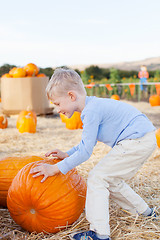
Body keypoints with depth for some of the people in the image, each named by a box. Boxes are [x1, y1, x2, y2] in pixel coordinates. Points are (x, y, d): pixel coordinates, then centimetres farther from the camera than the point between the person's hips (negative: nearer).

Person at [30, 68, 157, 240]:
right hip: (144, 141, 10)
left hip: (137, 141, -10)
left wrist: (56, 168, -13)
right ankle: (146, 213, 36)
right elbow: (89, 140, 26)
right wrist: (67, 154, 20)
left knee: (96, 178, -9)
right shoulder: (94, 106, 14)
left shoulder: (91, 111, -18)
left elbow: (85, 151, -18)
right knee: (111, 182, 22)